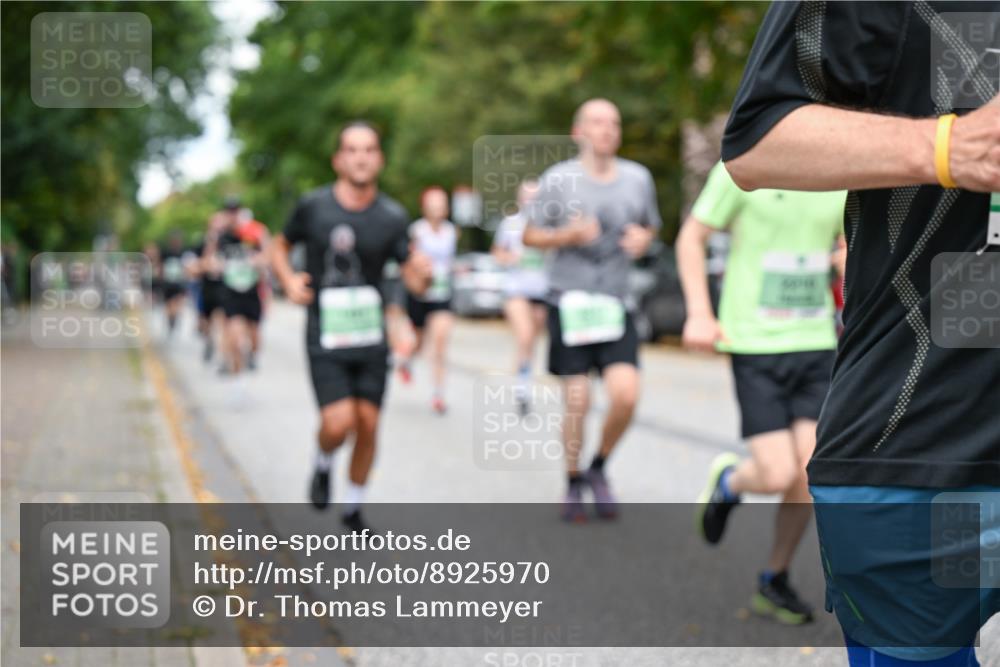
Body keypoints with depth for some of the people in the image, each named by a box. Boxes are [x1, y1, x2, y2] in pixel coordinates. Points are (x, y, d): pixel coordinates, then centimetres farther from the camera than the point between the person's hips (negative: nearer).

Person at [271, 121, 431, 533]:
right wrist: (288, 282, -7)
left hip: (371, 339, 2)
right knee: (338, 423, -16)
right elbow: (280, 246, 12)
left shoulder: (392, 217, 0)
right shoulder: (313, 206, -4)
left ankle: (353, 509, 24)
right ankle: (323, 466, 20)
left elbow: (413, 280, 1)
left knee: (368, 426, 4)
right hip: (326, 339, -2)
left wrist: (423, 273, -22)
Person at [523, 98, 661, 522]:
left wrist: (642, 239, -4)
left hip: (617, 307, 2)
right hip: (569, 302, -2)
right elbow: (529, 235, 3)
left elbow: (651, 228, 20)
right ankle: (573, 483, 18)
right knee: (576, 402, -2)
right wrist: (569, 235, -15)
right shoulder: (558, 180, -2)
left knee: (626, 395, -12)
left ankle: (599, 469, 13)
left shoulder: (638, 178, 7)